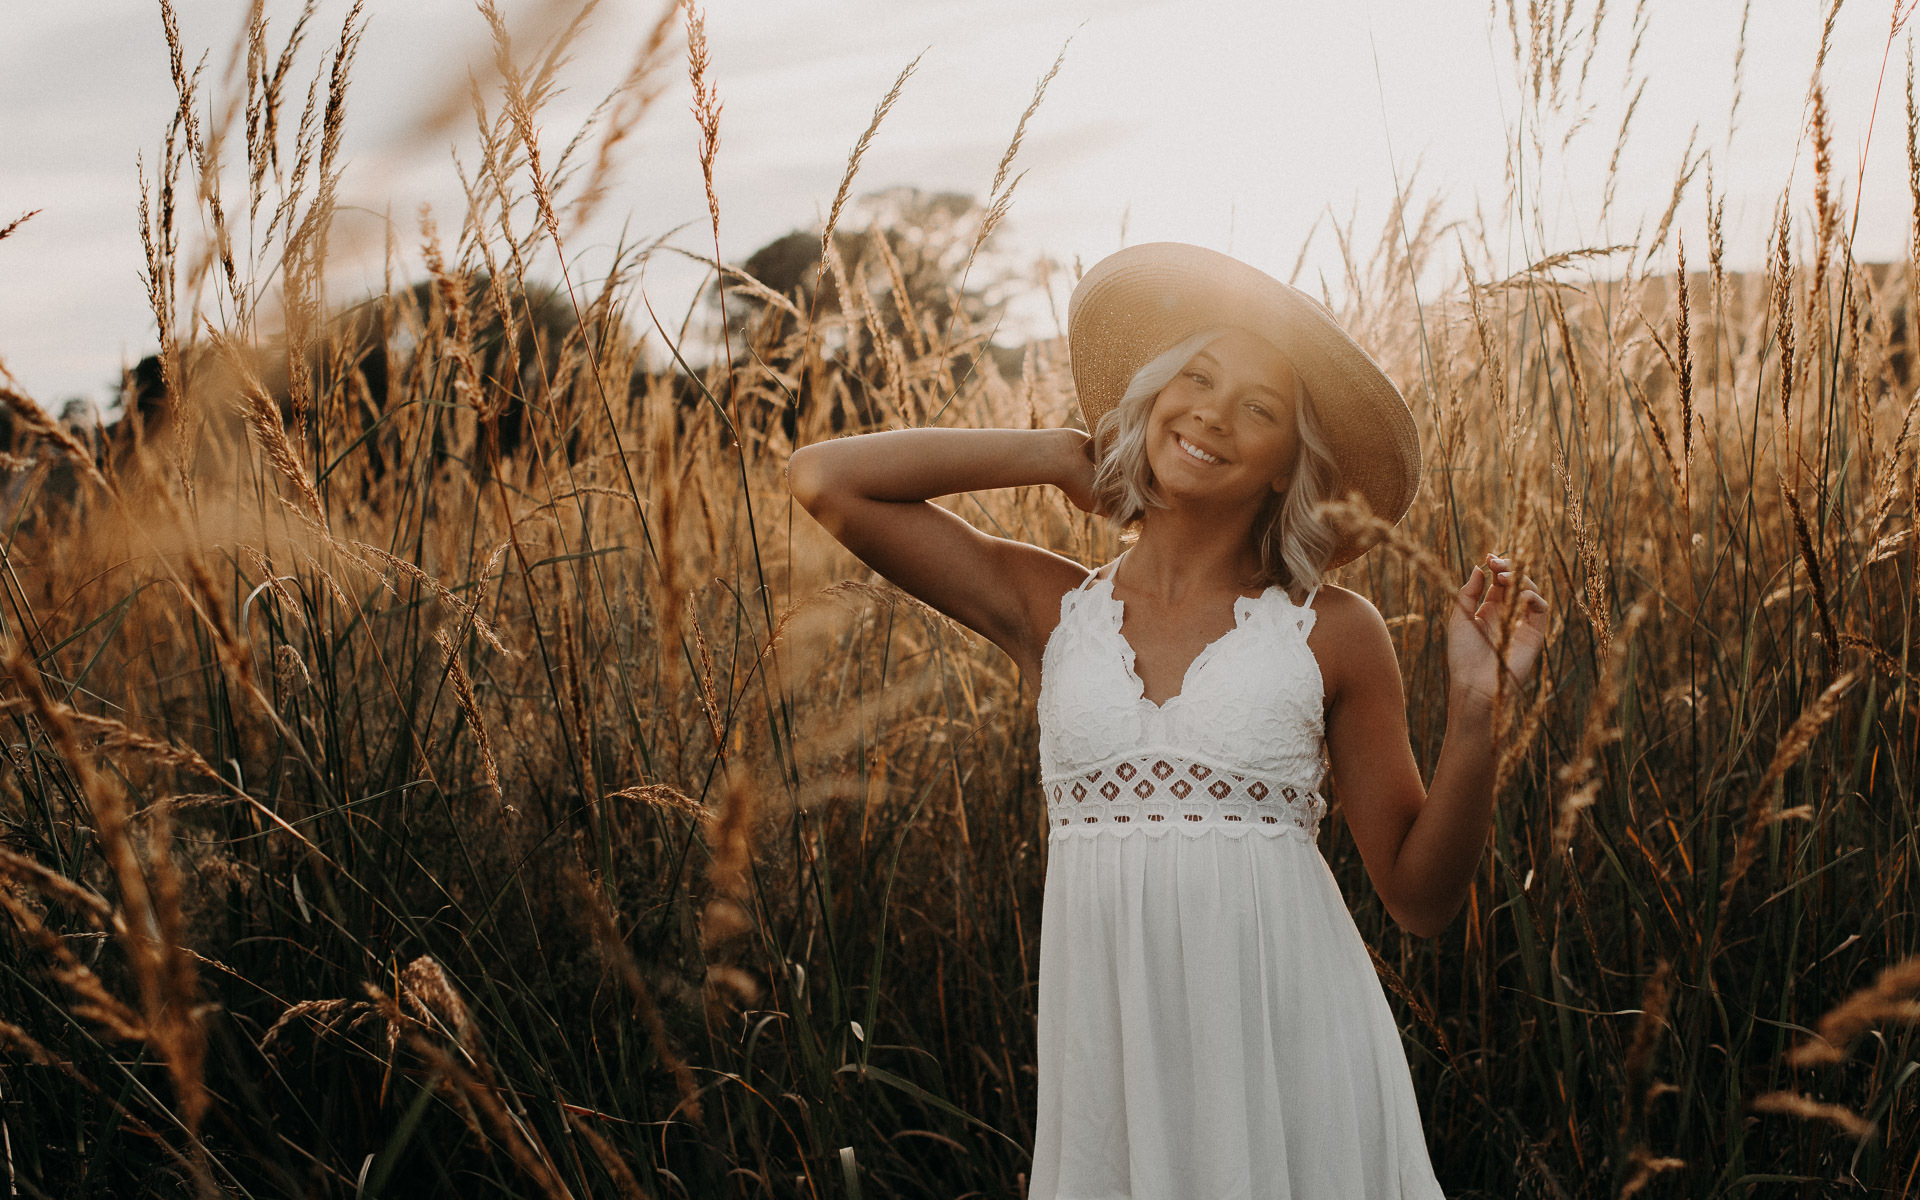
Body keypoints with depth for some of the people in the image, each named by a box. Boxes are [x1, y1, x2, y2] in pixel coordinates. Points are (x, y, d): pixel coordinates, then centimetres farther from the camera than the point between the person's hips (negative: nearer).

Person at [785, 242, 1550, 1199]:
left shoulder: (1333, 635, 1)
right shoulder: (1051, 610, 4)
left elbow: (1420, 899, 2)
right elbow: (822, 479, -1)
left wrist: (1475, 708, -12)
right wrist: (1056, 454, 4)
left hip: (1292, 1054, -1)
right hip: (1112, 1062, 1)